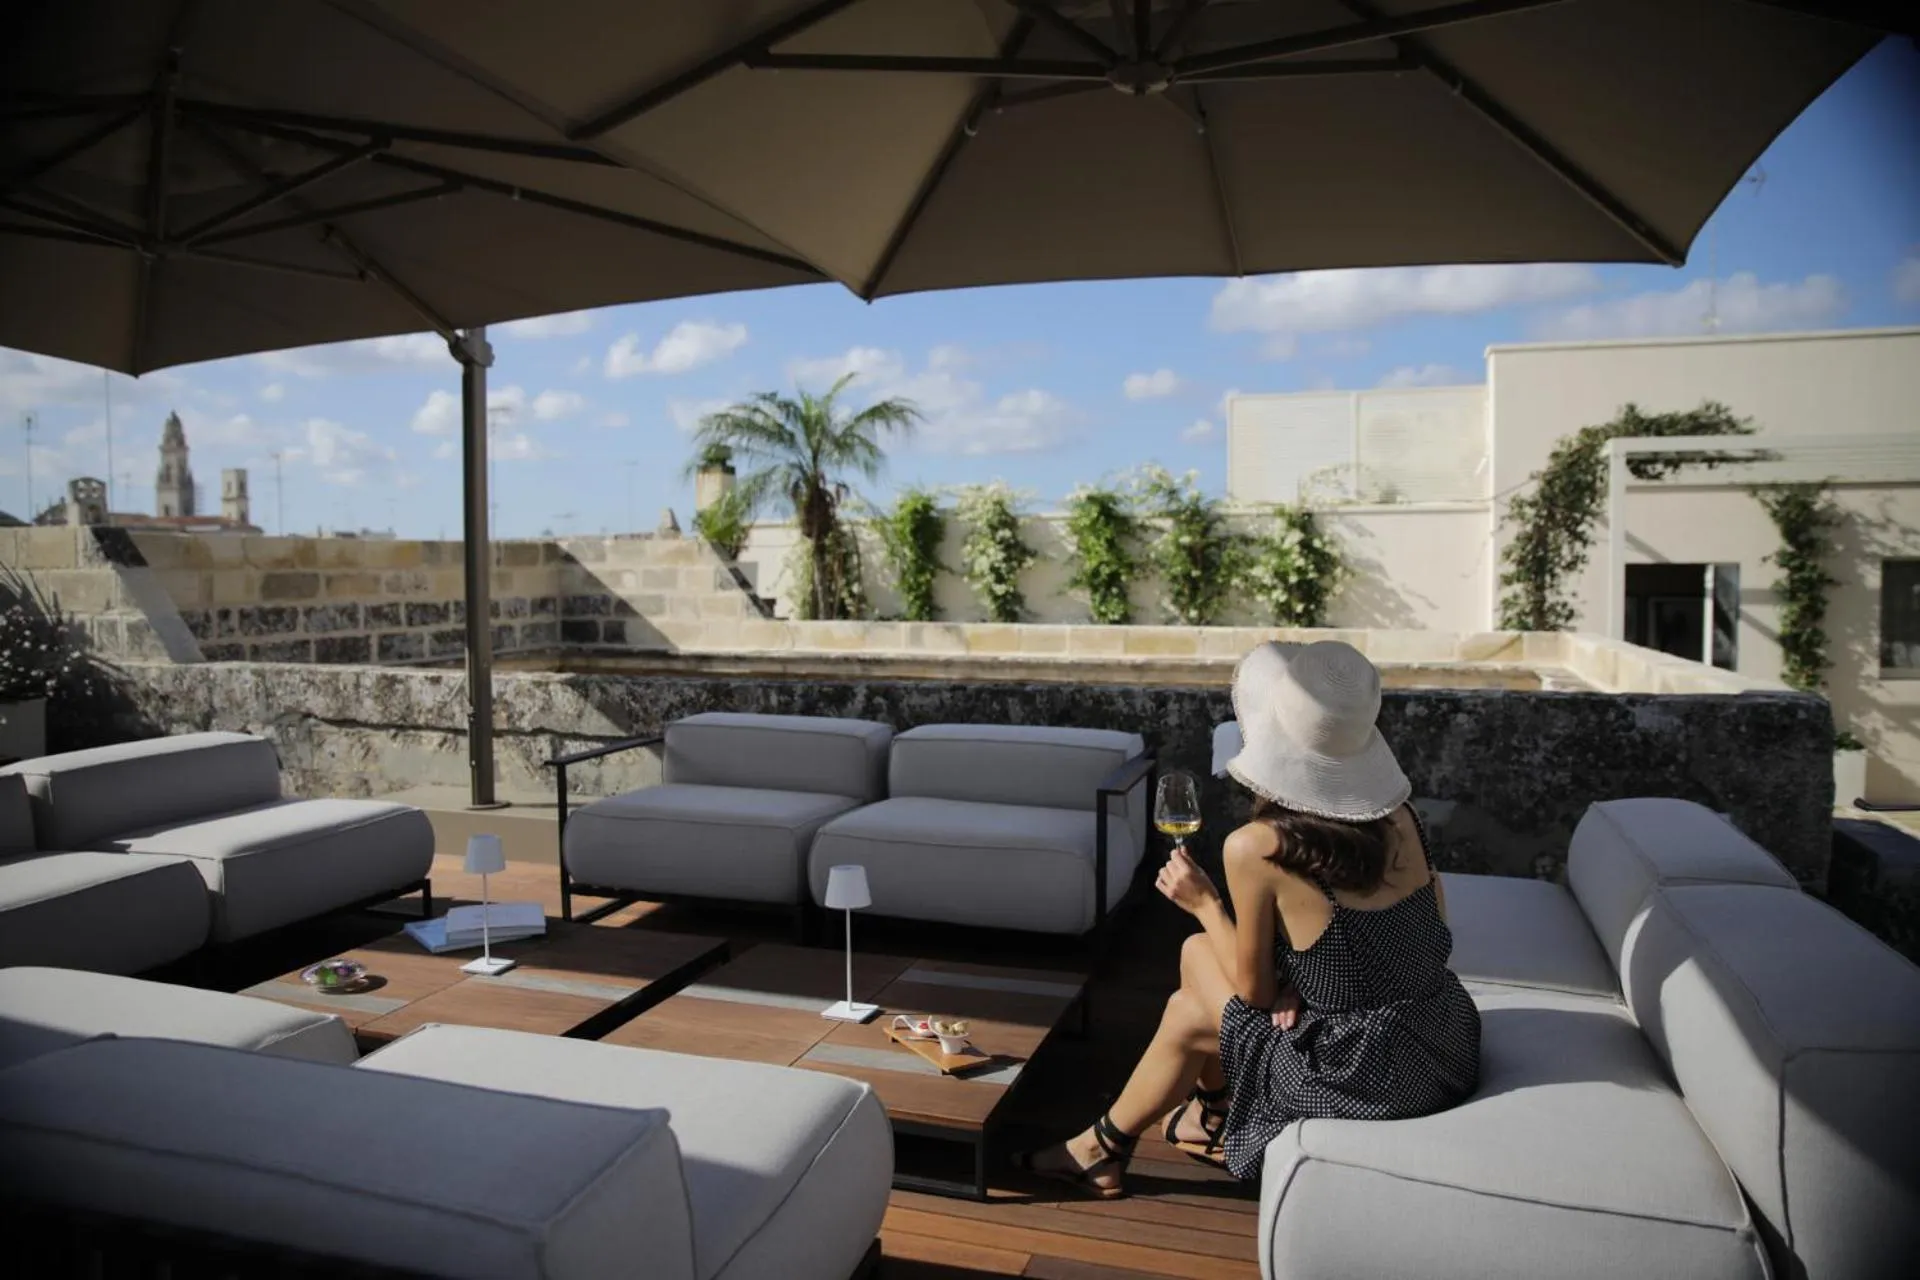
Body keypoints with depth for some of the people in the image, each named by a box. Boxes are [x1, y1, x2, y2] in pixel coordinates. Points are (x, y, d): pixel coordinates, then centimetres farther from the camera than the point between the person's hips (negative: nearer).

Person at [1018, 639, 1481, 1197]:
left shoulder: (1255, 848, -21)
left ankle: (1101, 1150, 39)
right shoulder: (1398, 816, -3)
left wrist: (1203, 902, 5)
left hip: (1370, 1077, -6)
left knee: (1188, 1014, 16)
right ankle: (1215, 1115, 41)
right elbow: (1434, 935, 7)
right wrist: (1301, 977, 2)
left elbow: (1254, 989, -8)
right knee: (1198, 952, 16)